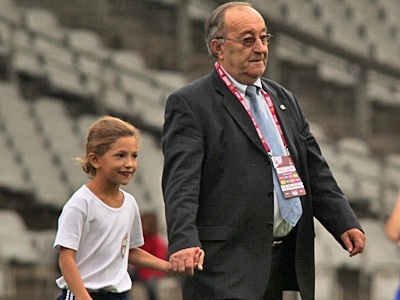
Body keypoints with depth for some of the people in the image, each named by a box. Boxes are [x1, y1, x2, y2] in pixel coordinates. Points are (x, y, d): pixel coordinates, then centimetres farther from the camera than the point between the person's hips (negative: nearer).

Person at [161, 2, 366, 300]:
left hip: (284, 261, 7)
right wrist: (184, 242, -28)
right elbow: (181, 182, -14)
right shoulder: (190, 104, -2)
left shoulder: (284, 100, 21)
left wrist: (345, 222, 6)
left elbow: (315, 171, 20)